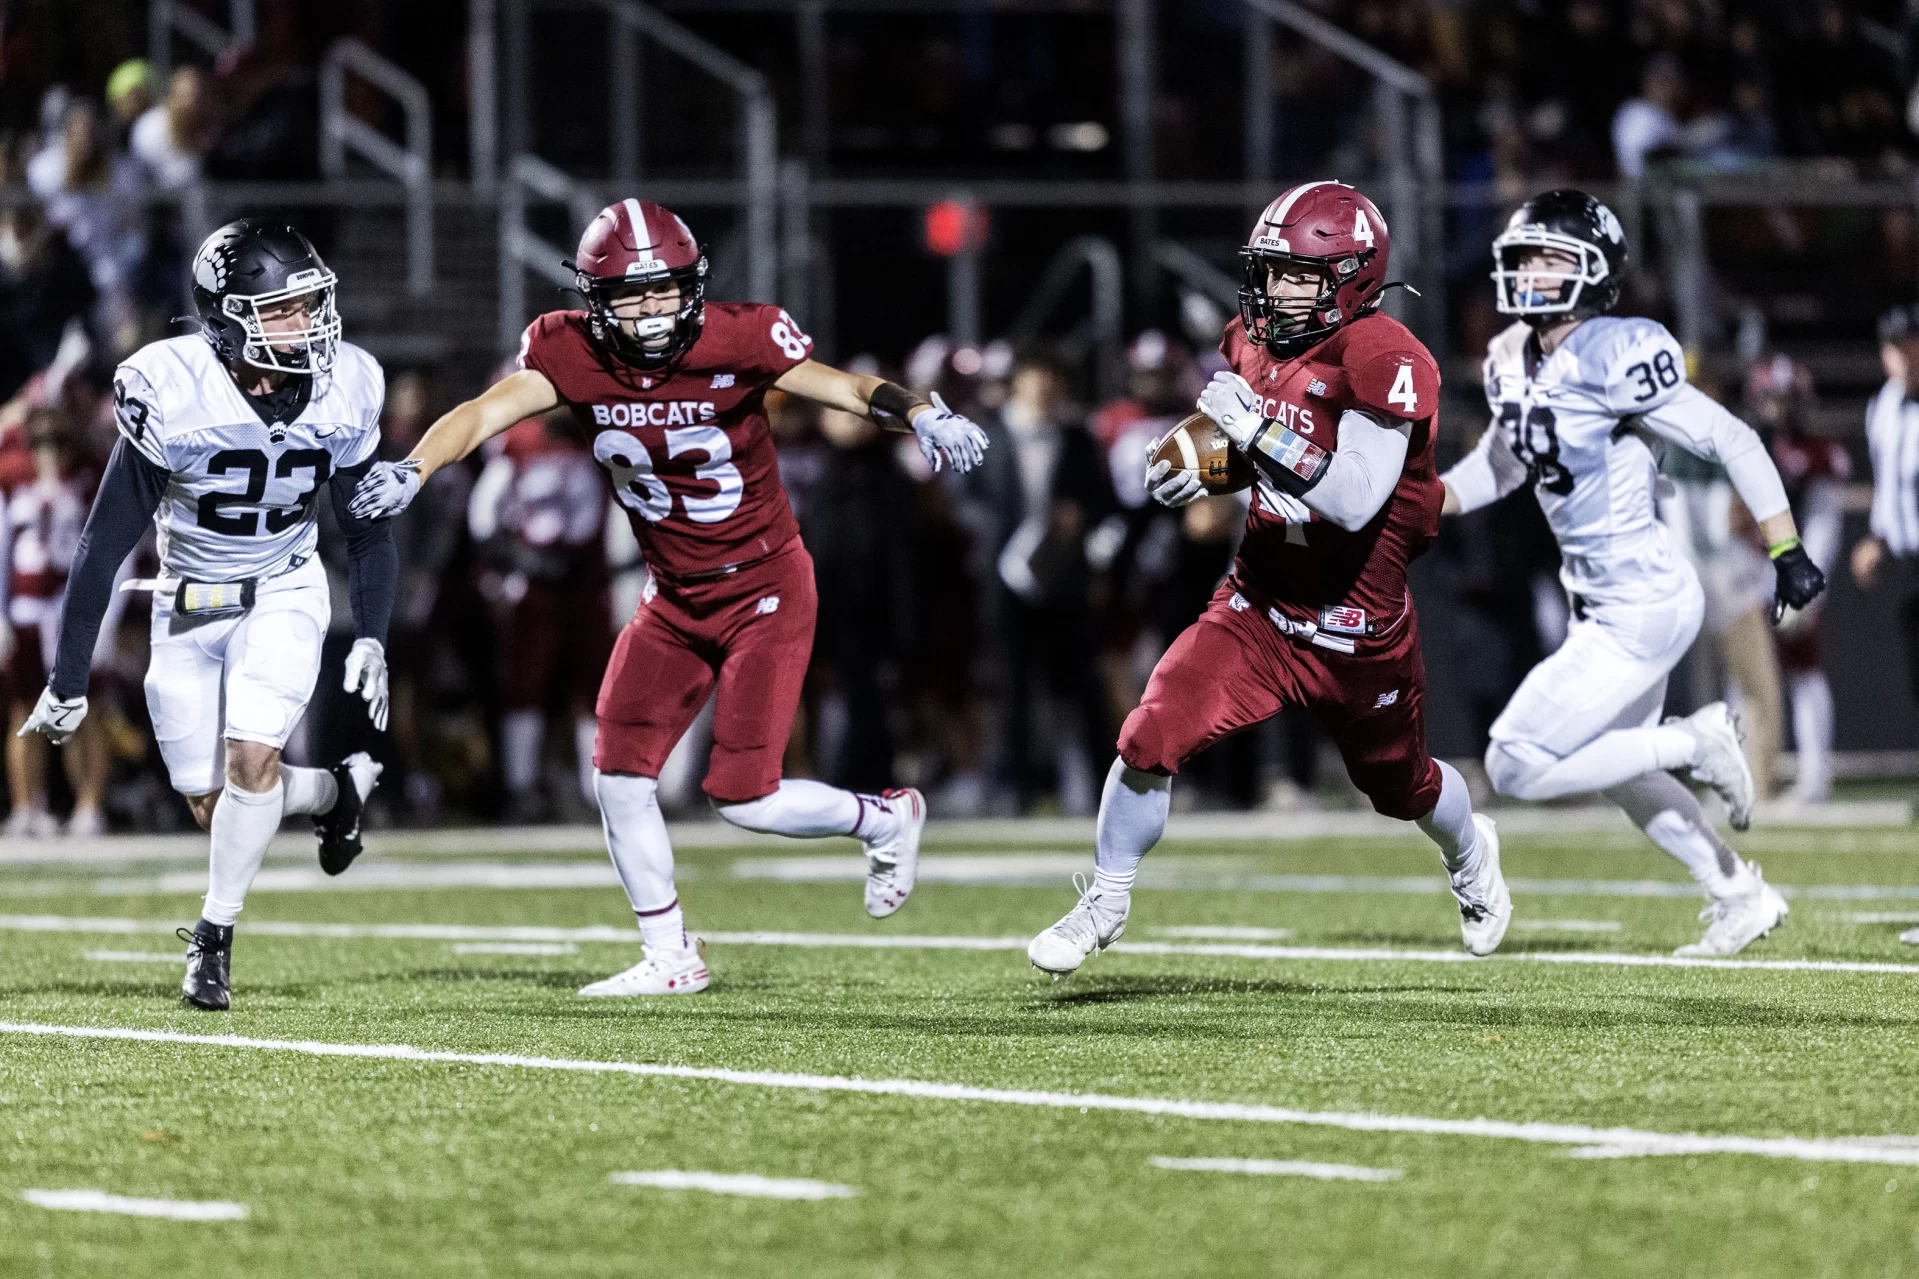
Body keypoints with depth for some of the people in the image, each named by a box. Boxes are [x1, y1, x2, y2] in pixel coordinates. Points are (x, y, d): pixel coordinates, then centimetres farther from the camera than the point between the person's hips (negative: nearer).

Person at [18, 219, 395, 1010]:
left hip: (284, 595, 0)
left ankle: (213, 937, -2)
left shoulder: (343, 394, -16)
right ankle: (338, 789, 30)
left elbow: (367, 530, 1)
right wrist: (68, 680, -16)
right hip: (190, 606, 0)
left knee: (251, 759, -20)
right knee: (212, 805, 0)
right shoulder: (172, 396, -25)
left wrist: (371, 641, -8)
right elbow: (106, 543, -18)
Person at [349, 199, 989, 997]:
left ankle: (887, 820, 20)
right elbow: (486, 413, -24)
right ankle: (669, 959, 17)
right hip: (673, 598, 5)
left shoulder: (735, 341, -20)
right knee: (620, 775, 0)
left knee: (743, 798, -9)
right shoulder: (570, 353, -12)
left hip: (764, 589, -5)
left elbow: (843, 388, -21)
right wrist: (413, 469, -43)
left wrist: (921, 416, -40)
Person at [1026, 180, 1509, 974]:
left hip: (1359, 631, -4)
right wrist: (1191, 469, -2)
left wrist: (1262, 432, -34)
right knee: (1152, 740, -15)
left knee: (1401, 785, 20)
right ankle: (1107, 901, 5)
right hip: (1259, 605, 4)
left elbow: (1358, 499, -31)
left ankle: (1470, 854, 55)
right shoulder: (1255, 342, -1)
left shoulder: (1383, 359, -23)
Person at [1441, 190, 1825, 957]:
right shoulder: (1515, 362, 4)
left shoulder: (1614, 360, -21)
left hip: (1643, 606, -9)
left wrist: (1788, 554, -18)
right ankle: (1741, 897, 38)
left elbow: (1732, 442, -18)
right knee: (1619, 774, 24)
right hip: (1606, 605, 9)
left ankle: (1694, 745, 1)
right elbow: (1500, 465, 20)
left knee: (1518, 769, -9)